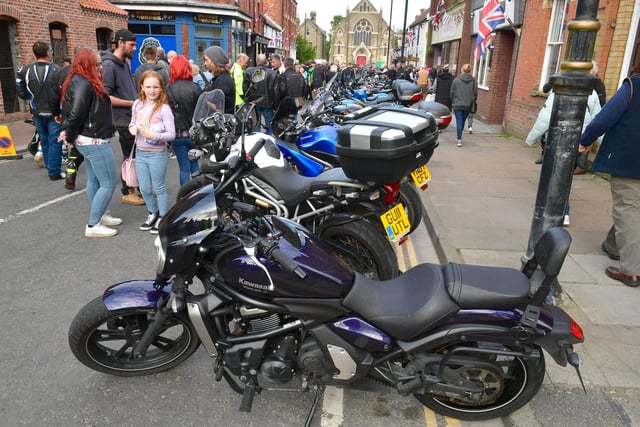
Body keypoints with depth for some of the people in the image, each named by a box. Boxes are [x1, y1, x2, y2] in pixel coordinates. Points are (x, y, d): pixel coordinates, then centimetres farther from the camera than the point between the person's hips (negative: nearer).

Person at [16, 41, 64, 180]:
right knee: (55, 142, 2)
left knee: (44, 141, 18)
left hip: (37, 112, 4)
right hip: (54, 113, -4)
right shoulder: (57, 70, -15)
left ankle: (50, 167, 28)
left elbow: (22, 93, 0)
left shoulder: (25, 70, -4)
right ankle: (54, 172, 1)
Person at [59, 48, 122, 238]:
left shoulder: (78, 82, 13)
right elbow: (75, 114, -24)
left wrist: (70, 133, 6)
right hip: (95, 141, -11)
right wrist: (70, 137, -9)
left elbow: (69, 111, 14)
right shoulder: (84, 84, -19)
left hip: (89, 140, 11)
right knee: (108, 183, -5)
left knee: (94, 180, 18)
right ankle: (93, 226, 1)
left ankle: (100, 215, 30)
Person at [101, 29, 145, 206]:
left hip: (135, 116, 8)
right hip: (124, 119, -8)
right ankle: (127, 193, 15)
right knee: (130, 157, 1)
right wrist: (132, 103, -19)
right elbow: (105, 96, -21)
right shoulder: (108, 65, -15)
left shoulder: (125, 62, 12)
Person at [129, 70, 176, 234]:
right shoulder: (137, 105, 3)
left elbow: (171, 134, -16)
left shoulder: (164, 108, -13)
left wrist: (154, 136, -30)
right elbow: (133, 123, 17)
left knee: (159, 188, 7)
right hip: (140, 153, 6)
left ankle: (163, 218, 23)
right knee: (144, 189, 15)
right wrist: (132, 128, -5)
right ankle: (153, 213, 36)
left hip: (157, 154, -5)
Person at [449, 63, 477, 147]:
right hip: (468, 105, 2)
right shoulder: (473, 81, -3)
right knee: (462, 122, 16)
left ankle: (459, 140, -10)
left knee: (459, 122, -1)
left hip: (457, 105, -2)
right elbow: (475, 93, 0)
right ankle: (459, 138, 29)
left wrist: (453, 101, 15)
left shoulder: (456, 80, -5)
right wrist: (473, 102, 16)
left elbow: (451, 93, 0)